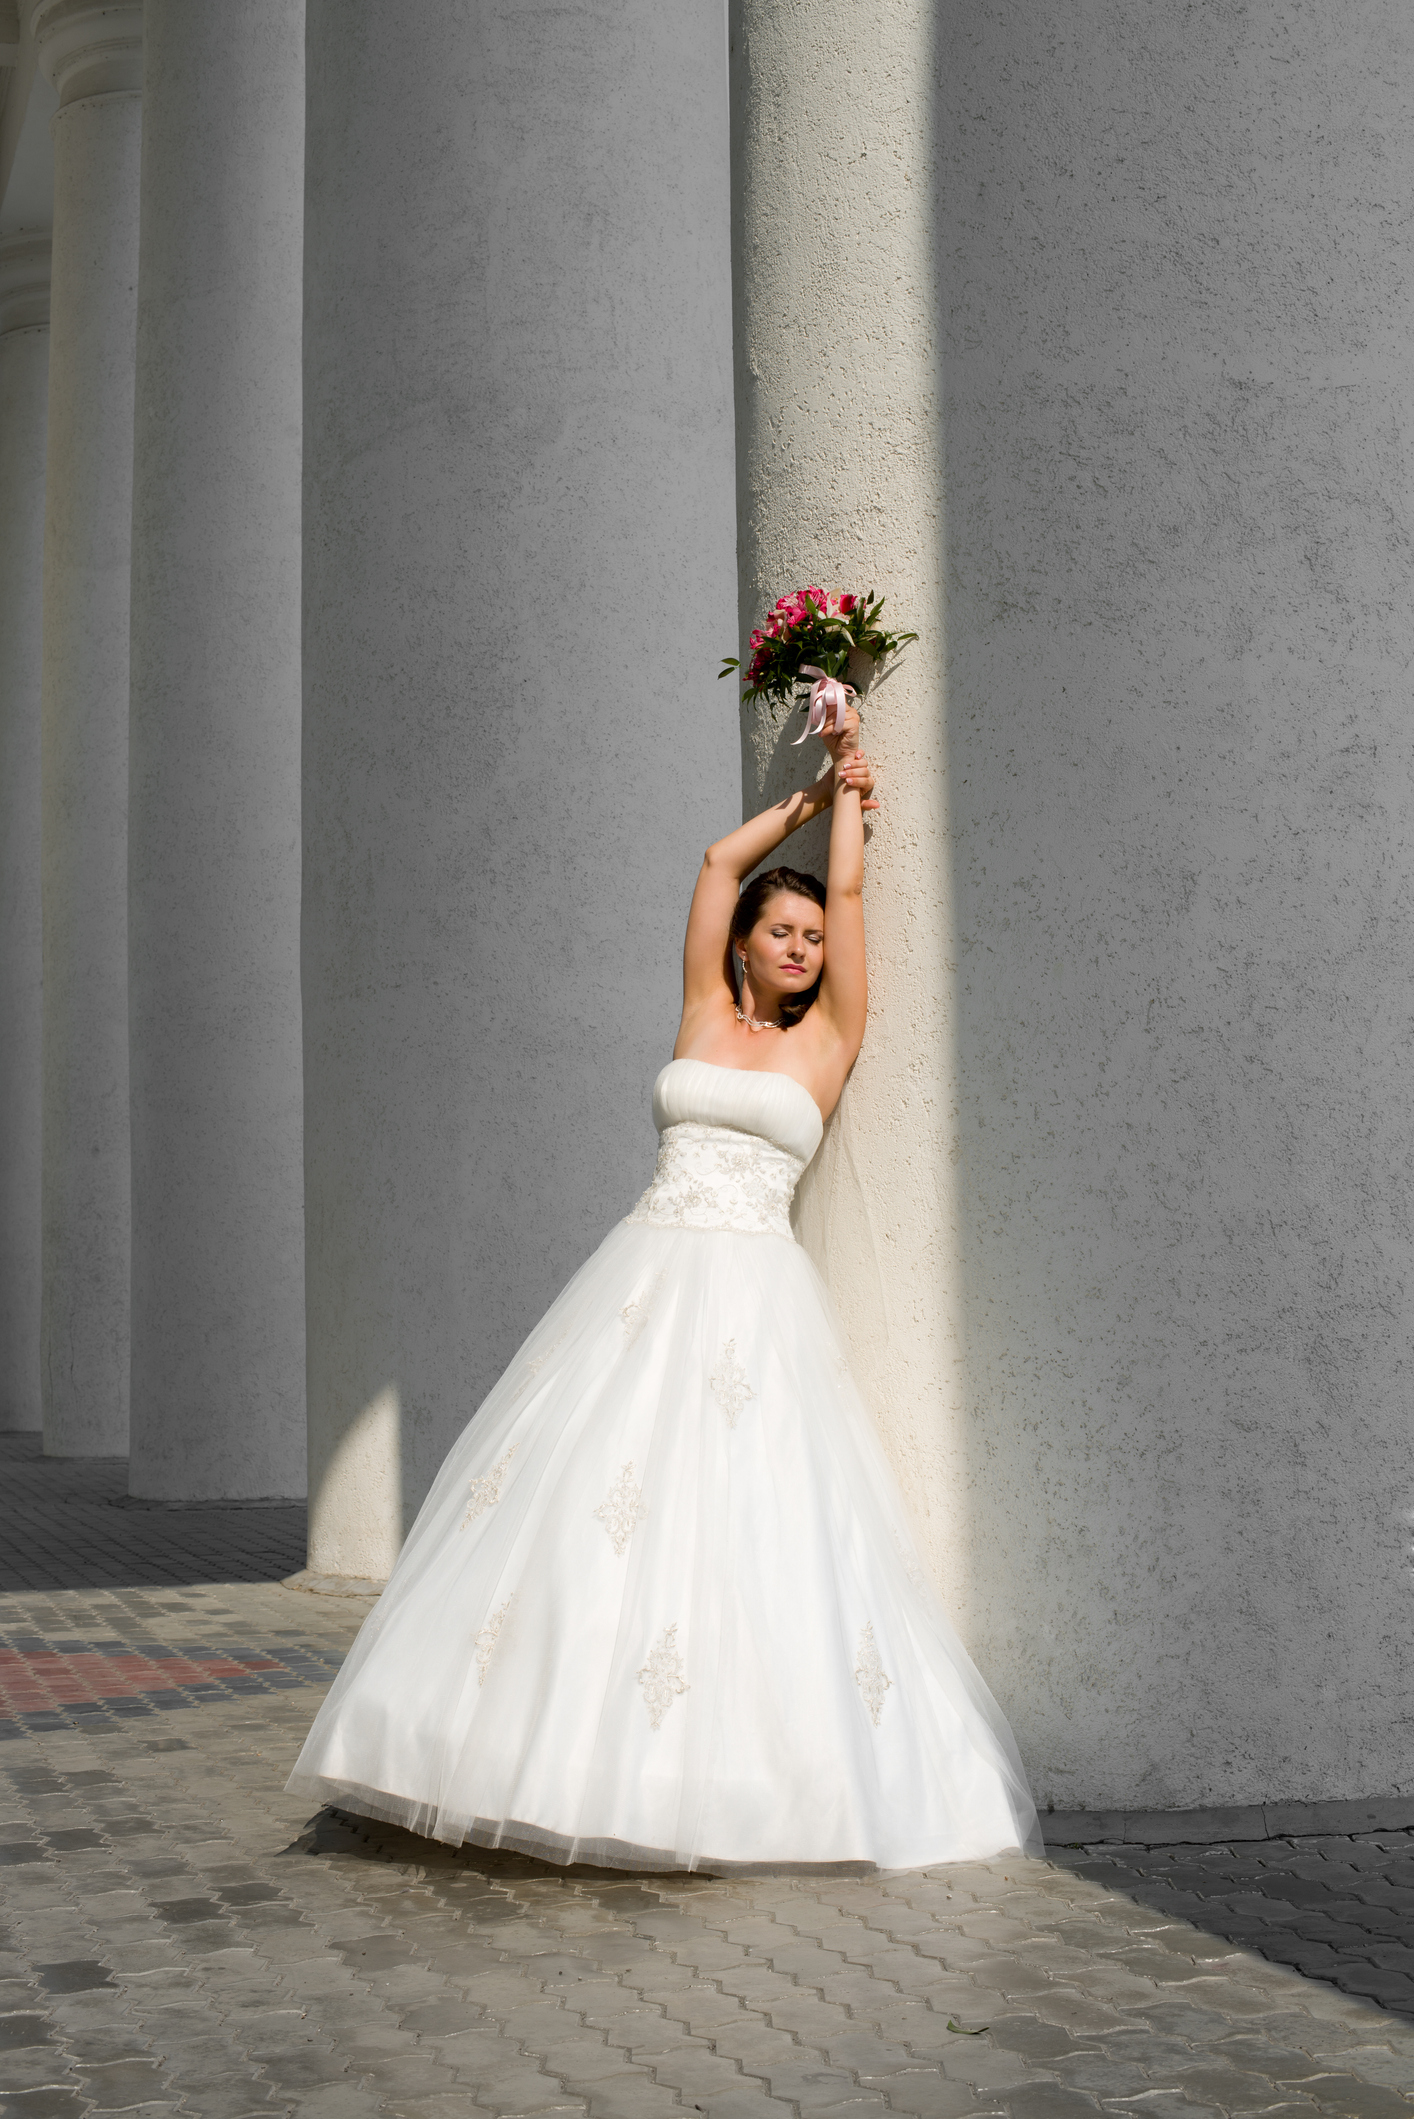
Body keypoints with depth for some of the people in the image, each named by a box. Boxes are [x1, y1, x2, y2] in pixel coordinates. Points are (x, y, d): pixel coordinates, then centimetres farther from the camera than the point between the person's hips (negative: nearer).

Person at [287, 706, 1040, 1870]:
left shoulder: (826, 1037, 8)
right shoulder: (706, 1016, 14)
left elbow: (849, 887, 10)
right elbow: (722, 860, 18)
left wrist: (849, 790, 23)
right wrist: (808, 797, 27)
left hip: (754, 1296, -2)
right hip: (647, 1279, 2)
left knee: (743, 1508, -9)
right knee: (574, 1495, -4)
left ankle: (718, 1767, -3)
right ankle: (572, 1751, 2)